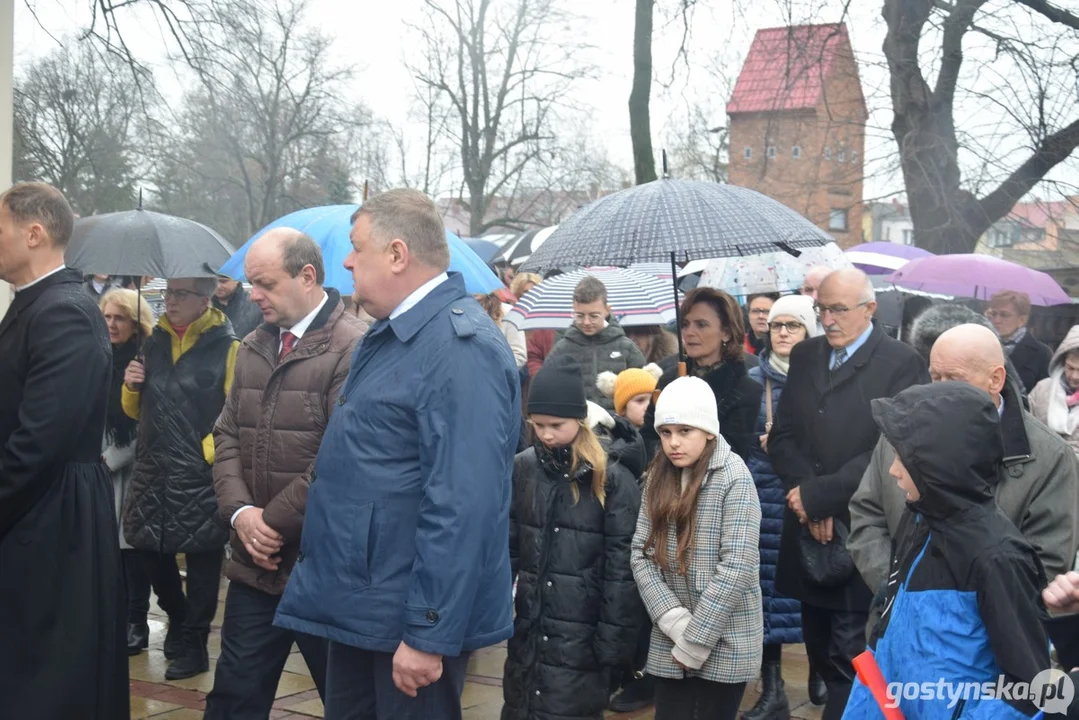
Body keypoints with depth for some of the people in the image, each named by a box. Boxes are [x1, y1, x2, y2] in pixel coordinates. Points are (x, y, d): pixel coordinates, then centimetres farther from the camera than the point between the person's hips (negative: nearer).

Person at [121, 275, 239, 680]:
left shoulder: (227, 347, -6)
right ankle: (183, 625, 30)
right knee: (148, 555, 11)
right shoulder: (155, 343, 13)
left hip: (202, 476, -6)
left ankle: (193, 646, 15)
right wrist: (131, 387, 1)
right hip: (153, 472, 6)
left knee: (201, 563, 3)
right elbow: (136, 411, 21)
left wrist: (209, 449, -19)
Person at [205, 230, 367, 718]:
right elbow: (227, 435, 13)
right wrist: (239, 511, -4)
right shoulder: (253, 348, 12)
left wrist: (274, 521, -13)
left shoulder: (352, 350, -14)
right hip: (255, 564, 7)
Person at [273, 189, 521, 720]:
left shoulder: (460, 346, -21)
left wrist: (429, 635, -25)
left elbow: (462, 505, -26)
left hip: (411, 617, -10)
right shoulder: (390, 334, 11)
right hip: (357, 604, 10)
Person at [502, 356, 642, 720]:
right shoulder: (522, 468, 4)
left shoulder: (612, 479, -8)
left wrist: (613, 638, -10)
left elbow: (622, 566, -8)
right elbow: (507, 545, 8)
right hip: (528, 628, 4)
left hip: (580, 634, -4)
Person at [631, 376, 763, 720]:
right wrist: (673, 620, -12)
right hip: (668, 644, 4)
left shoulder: (734, 479, -12)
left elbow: (735, 569, -18)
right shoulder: (658, 478, 5)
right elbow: (641, 554, 1)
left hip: (723, 644, -4)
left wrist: (695, 640, -16)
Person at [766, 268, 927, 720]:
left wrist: (818, 495, -15)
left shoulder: (901, 364, -7)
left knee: (849, 661, -4)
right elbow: (782, 436, 7)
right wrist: (807, 497, -9)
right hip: (810, 532, 6)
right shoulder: (805, 356, 11)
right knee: (821, 654, 13)